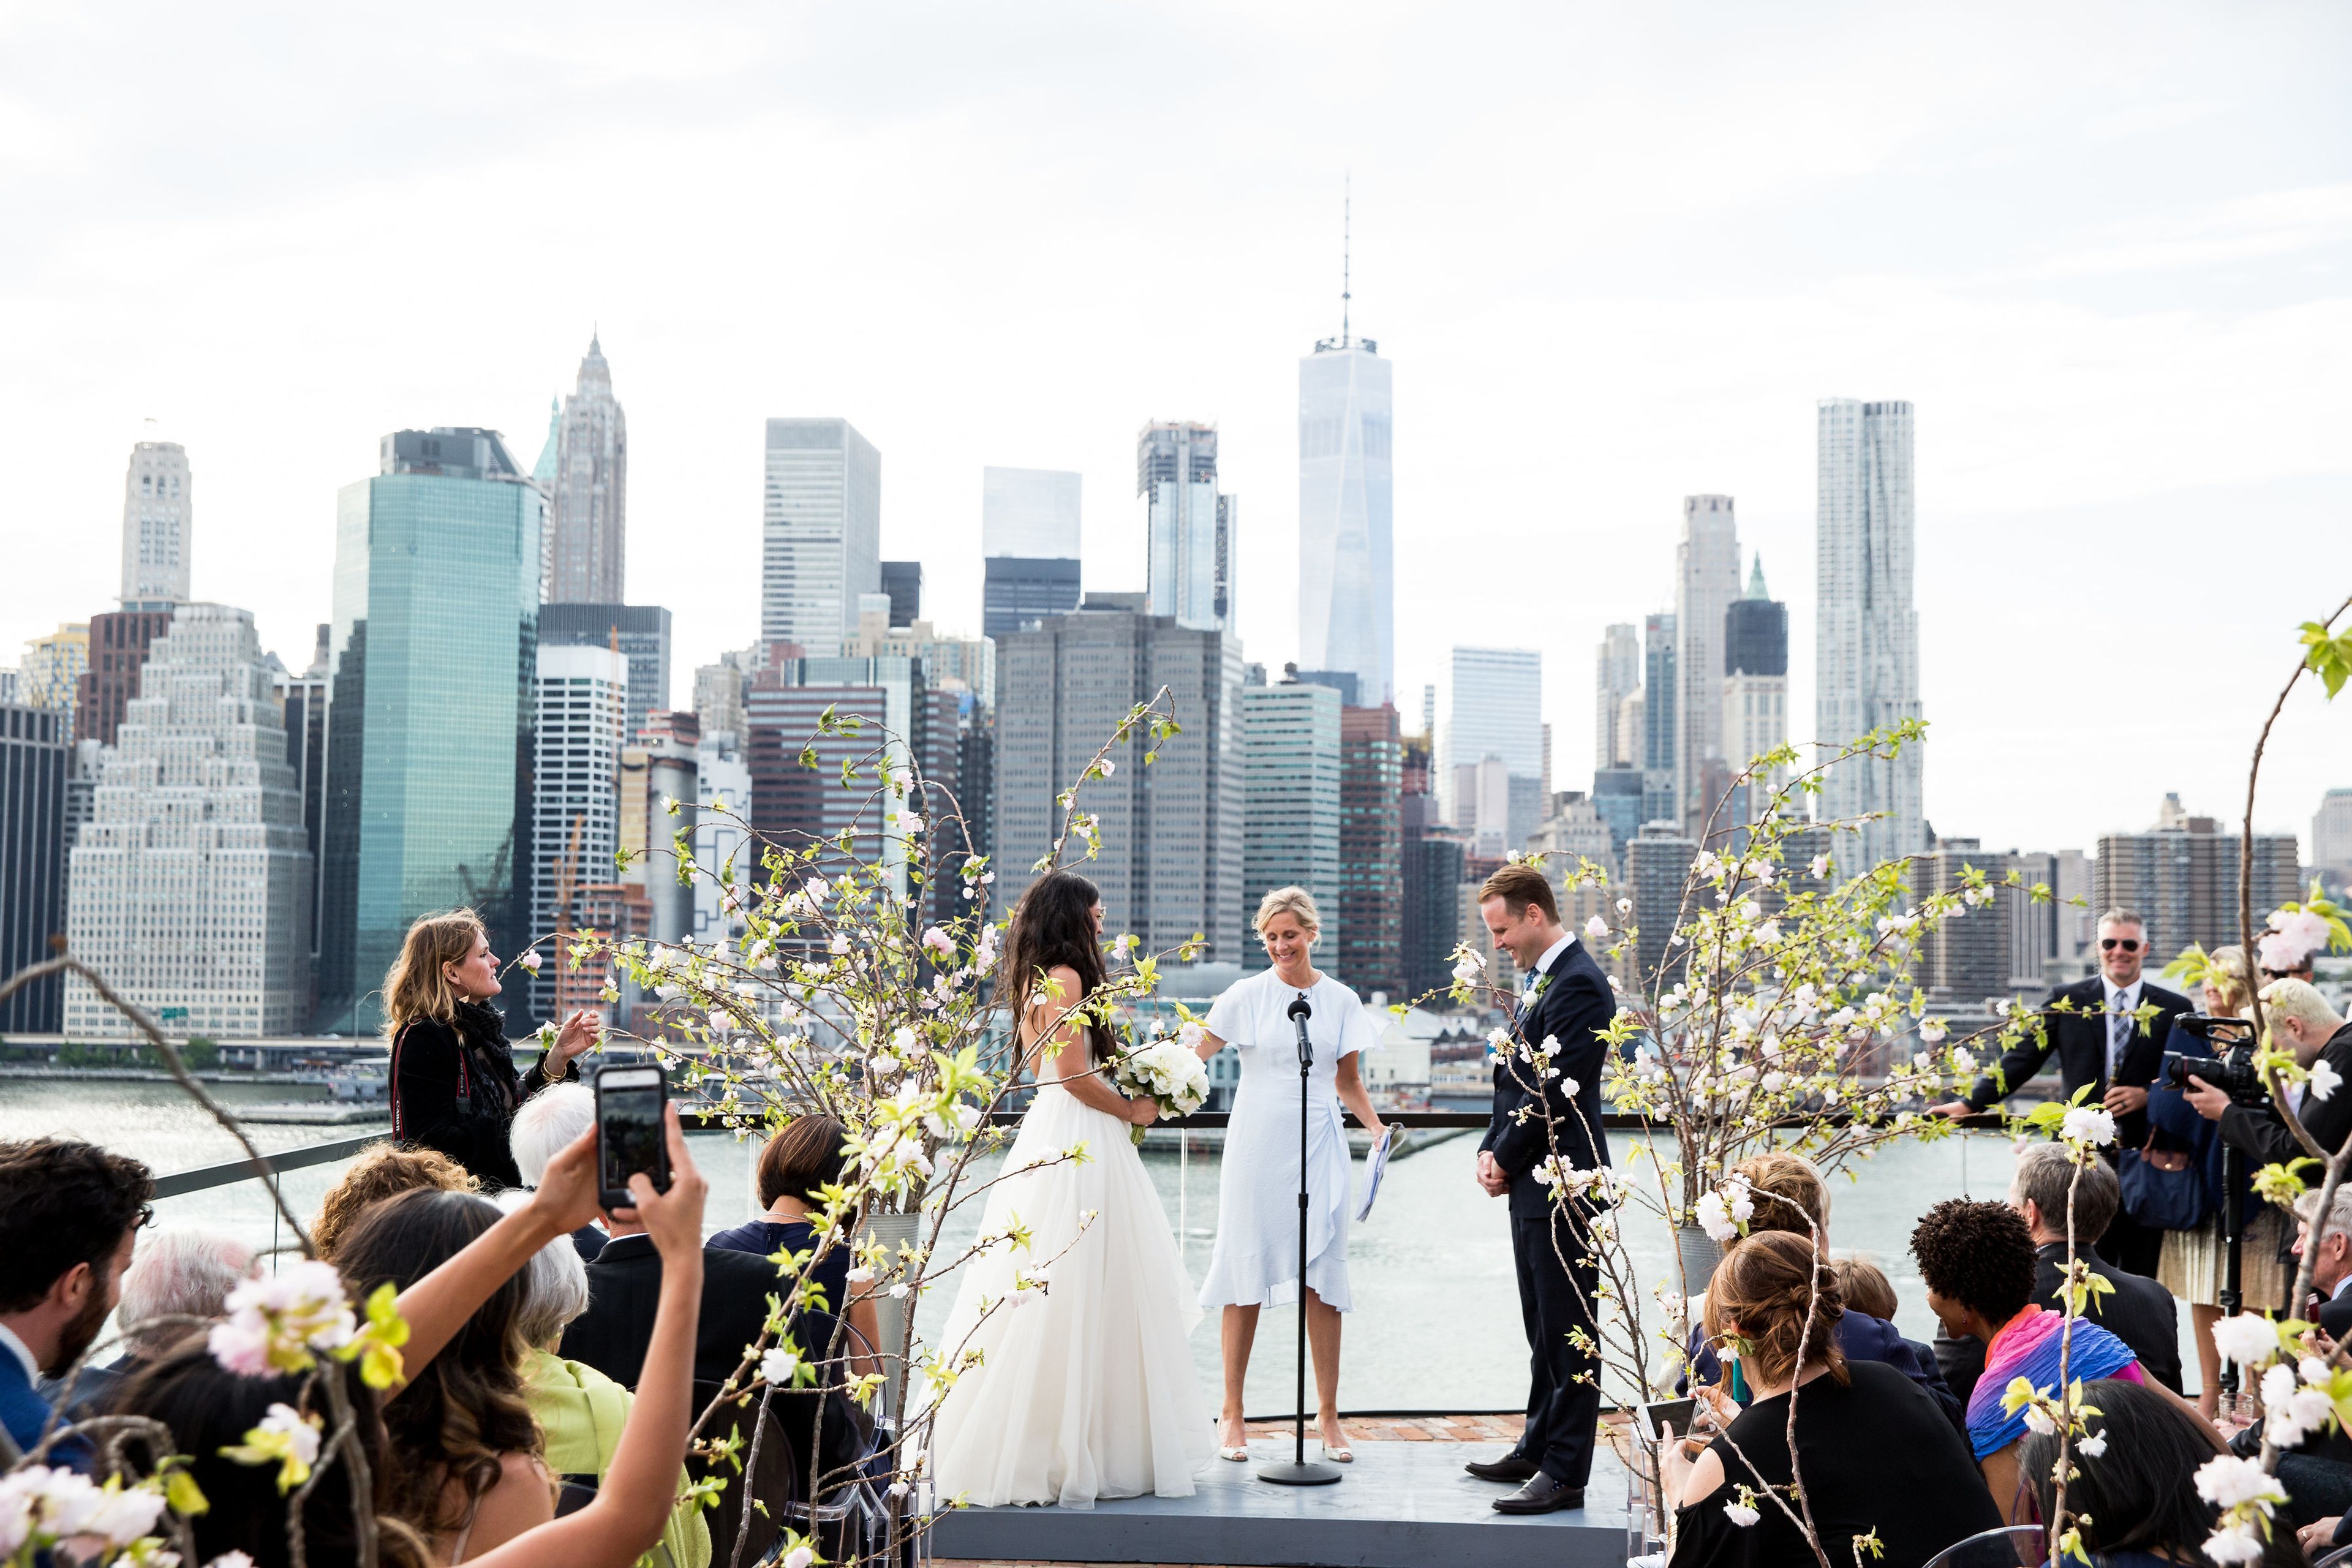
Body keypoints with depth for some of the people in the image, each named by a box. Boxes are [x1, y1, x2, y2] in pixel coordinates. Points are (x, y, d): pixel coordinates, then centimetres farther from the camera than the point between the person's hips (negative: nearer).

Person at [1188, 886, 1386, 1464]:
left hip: (1318, 1149, 2)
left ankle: (1328, 1415, 11)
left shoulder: (1341, 1001, 6)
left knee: (1322, 1280, 1)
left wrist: (1376, 1127, -3)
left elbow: (1349, 1081, 13)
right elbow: (1195, 1057, -2)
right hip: (1256, 1147, -1)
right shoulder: (1247, 995, 0)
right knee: (1246, 1275, 2)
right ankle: (1232, 1413, 12)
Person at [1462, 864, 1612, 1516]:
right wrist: (1492, 1150, 6)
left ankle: (1564, 1474, 0)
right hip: (1533, 1187, 10)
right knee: (1544, 1331, 18)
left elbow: (1557, 1092, -20)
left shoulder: (1578, 985, -17)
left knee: (1569, 1335, -4)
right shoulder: (1540, 979, 15)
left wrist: (1506, 1159, -11)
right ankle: (1537, 1450, 28)